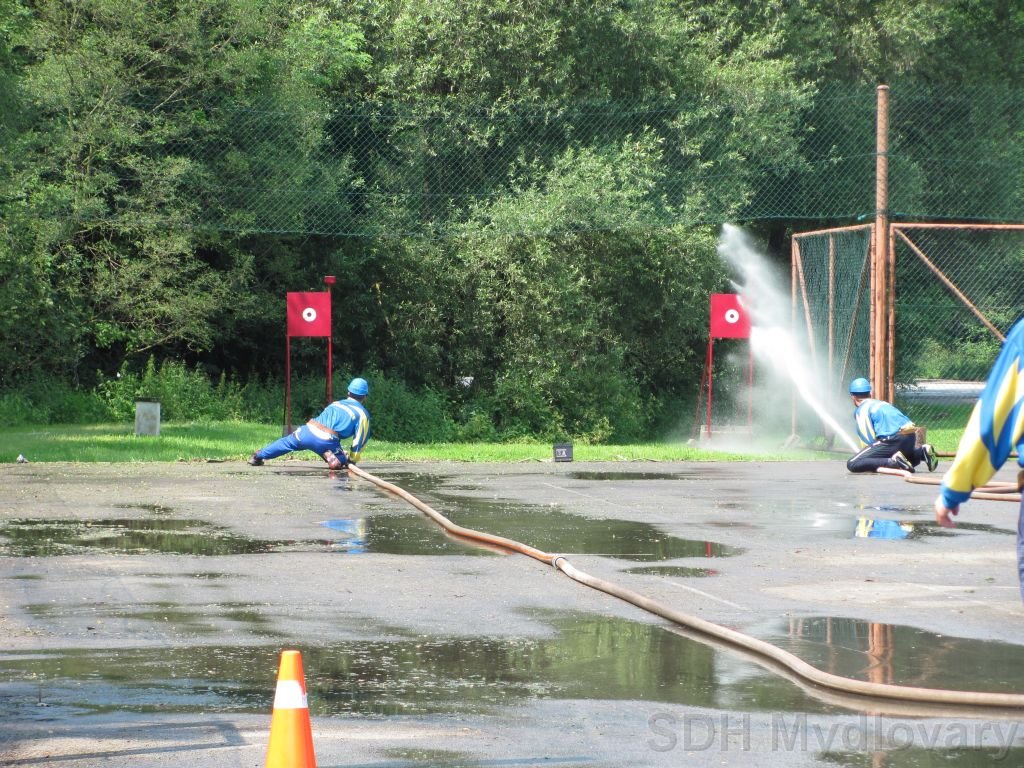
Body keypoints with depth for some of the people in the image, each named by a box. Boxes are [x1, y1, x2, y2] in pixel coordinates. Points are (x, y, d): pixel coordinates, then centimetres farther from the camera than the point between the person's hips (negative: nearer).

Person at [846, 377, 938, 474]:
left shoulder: (861, 410, 5)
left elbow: (869, 440, -4)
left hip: (893, 439, -8)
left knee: (852, 464, -10)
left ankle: (893, 462, -24)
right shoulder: (881, 403, 30)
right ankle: (922, 452, 7)